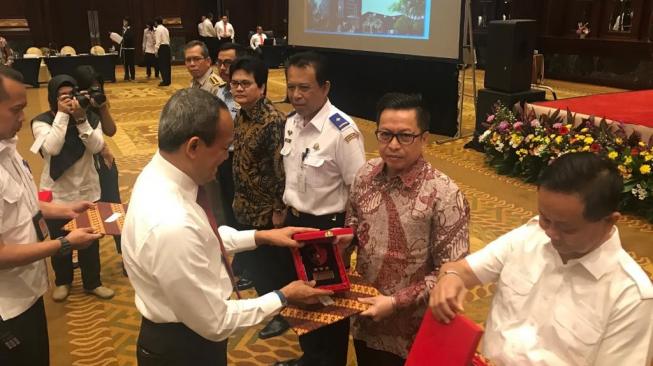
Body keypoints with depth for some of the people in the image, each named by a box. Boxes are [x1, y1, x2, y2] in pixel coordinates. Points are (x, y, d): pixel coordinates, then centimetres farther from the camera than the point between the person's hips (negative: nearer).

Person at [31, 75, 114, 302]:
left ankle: (92, 282, 32)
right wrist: (62, 115, -27)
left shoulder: (90, 118, -4)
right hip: (56, 193, -1)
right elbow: (52, 148, -28)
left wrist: (81, 119, -27)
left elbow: (96, 147, -18)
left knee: (90, 239, 12)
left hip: (87, 191, 2)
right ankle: (63, 281, 38)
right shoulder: (42, 121, -11)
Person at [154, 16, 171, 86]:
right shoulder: (165, 29, 17)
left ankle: (165, 81, -7)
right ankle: (168, 80, 14)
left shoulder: (158, 29, -8)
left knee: (162, 65, -5)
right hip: (167, 47, 8)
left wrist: (156, 51, -12)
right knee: (167, 64, 10)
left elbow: (158, 41, -14)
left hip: (162, 47, -8)